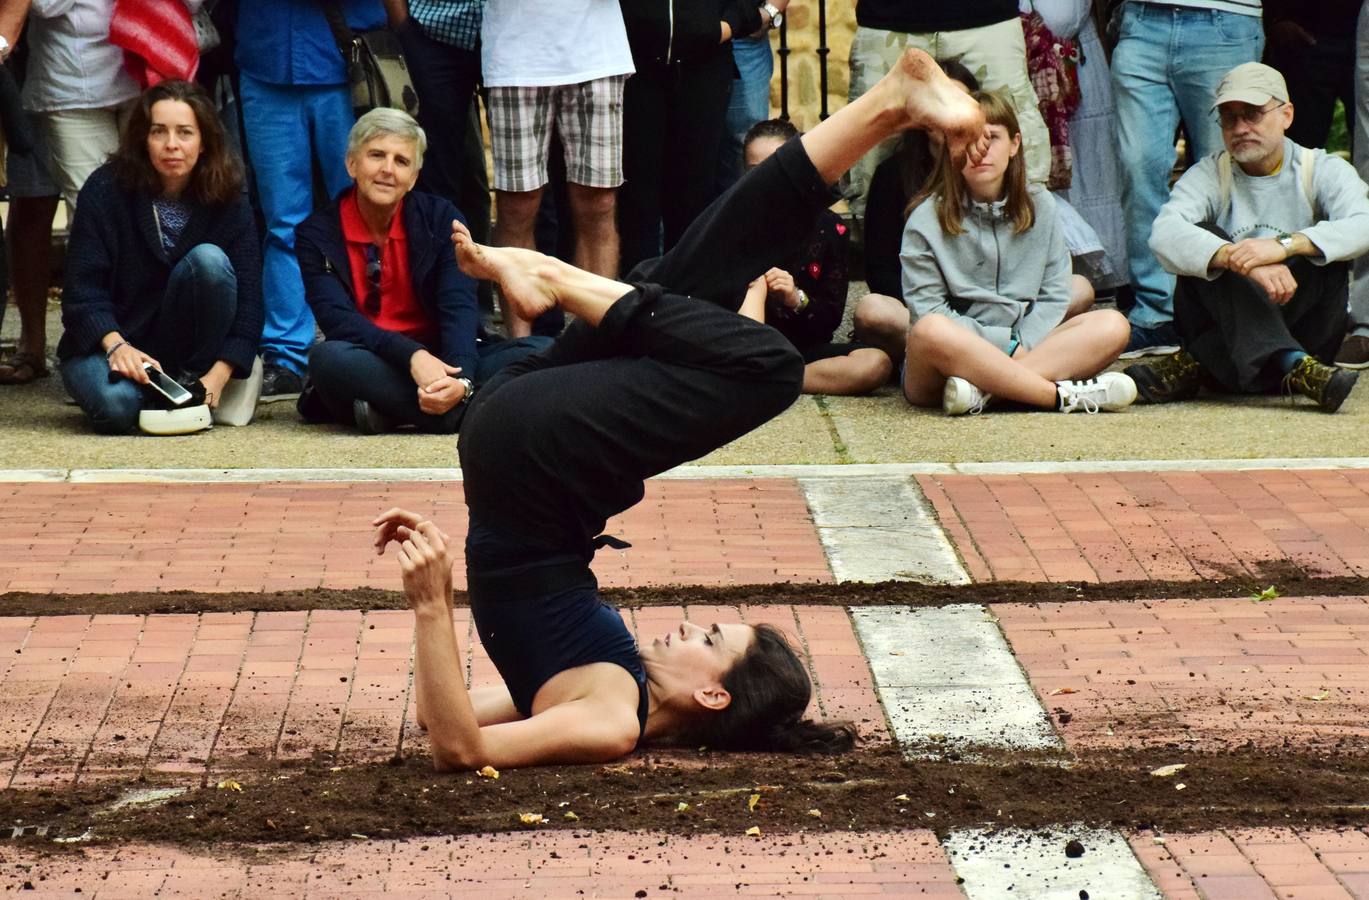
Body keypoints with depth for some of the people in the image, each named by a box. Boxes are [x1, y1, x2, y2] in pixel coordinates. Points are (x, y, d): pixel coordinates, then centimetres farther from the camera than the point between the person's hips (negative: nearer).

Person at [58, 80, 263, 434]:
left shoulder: (228, 203, -6)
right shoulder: (105, 190, -10)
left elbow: (248, 298, -10)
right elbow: (82, 286, -13)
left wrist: (219, 375, -24)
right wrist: (116, 345, -31)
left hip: (185, 347, 2)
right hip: (107, 340, -2)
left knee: (209, 260, -26)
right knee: (116, 404, -36)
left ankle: (190, 380, -12)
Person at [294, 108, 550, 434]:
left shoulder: (441, 219, 0)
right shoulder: (317, 234, -2)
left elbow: (459, 309, -12)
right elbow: (338, 319, -16)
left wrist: (460, 380, -33)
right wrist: (412, 356, -34)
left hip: (441, 361, 2)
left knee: (543, 350, -23)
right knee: (329, 357, -36)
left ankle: (389, 409, -30)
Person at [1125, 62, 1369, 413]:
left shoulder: (1324, 171, 5)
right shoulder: (1208, 176, 4)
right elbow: (1164, 235, -19)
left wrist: (1285, 245, -35)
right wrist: (1242, 261, -37)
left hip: (1300, 327, 0)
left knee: (1324, 251, -22)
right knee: (1209, 247, -23)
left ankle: (1196, 364, -28)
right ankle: (1293, 367, -44)